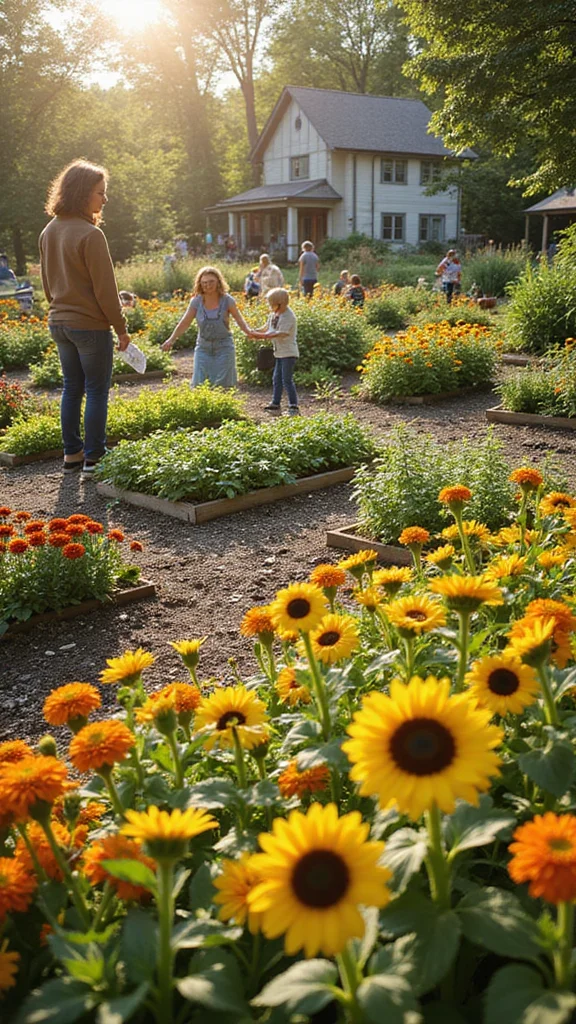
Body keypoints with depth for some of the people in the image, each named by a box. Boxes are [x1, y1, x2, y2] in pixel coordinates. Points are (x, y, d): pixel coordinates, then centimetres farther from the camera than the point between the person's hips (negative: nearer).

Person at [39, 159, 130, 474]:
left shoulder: (49, 232, 6)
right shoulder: (90, 234, -18)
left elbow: (47, 282, 15)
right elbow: (105, 289, -16)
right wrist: (121, 327, -7)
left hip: (59, 323, 8)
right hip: (91, 325, -8)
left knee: (71, 389, 15)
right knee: (96, 392, 2)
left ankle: (71, 453, 21)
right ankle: (93, 457, 7)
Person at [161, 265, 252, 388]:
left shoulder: (227, 300, -7)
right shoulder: (197, 301, -3)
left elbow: (239, 320, -5)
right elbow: (185, 323, 2)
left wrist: (249, 332, -25)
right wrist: (171, 339, -3)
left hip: (224, 347, -2)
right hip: (203, 348, 2)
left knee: (222, 386, -3)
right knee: (199, 386, -4)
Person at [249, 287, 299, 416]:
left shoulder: (288, 316, -17)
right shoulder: (274, 314, 9)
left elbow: (281, 334, -24)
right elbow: (266, 328, 14)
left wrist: (261, 336, -26)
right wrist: (254, 331, -5)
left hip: (288, 353, -9)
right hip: (280, 352, 9)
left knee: (287, 379, -10)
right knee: (277, 379, 12)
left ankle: (294, 407, -6)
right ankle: (275, 405, 19)